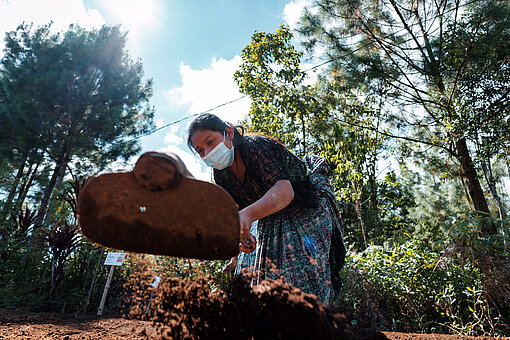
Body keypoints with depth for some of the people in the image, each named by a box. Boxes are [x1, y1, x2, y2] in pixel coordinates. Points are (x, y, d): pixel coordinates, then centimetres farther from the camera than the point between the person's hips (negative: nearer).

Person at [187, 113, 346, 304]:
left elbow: (285, 190, -41)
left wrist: (248, 214, -58)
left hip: (307, 211, -7)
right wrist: (239, 233, -27)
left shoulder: (255, 146, -26)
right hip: (271, 222, 7)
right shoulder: (221, 174, -4)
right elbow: (234, 211, -4)